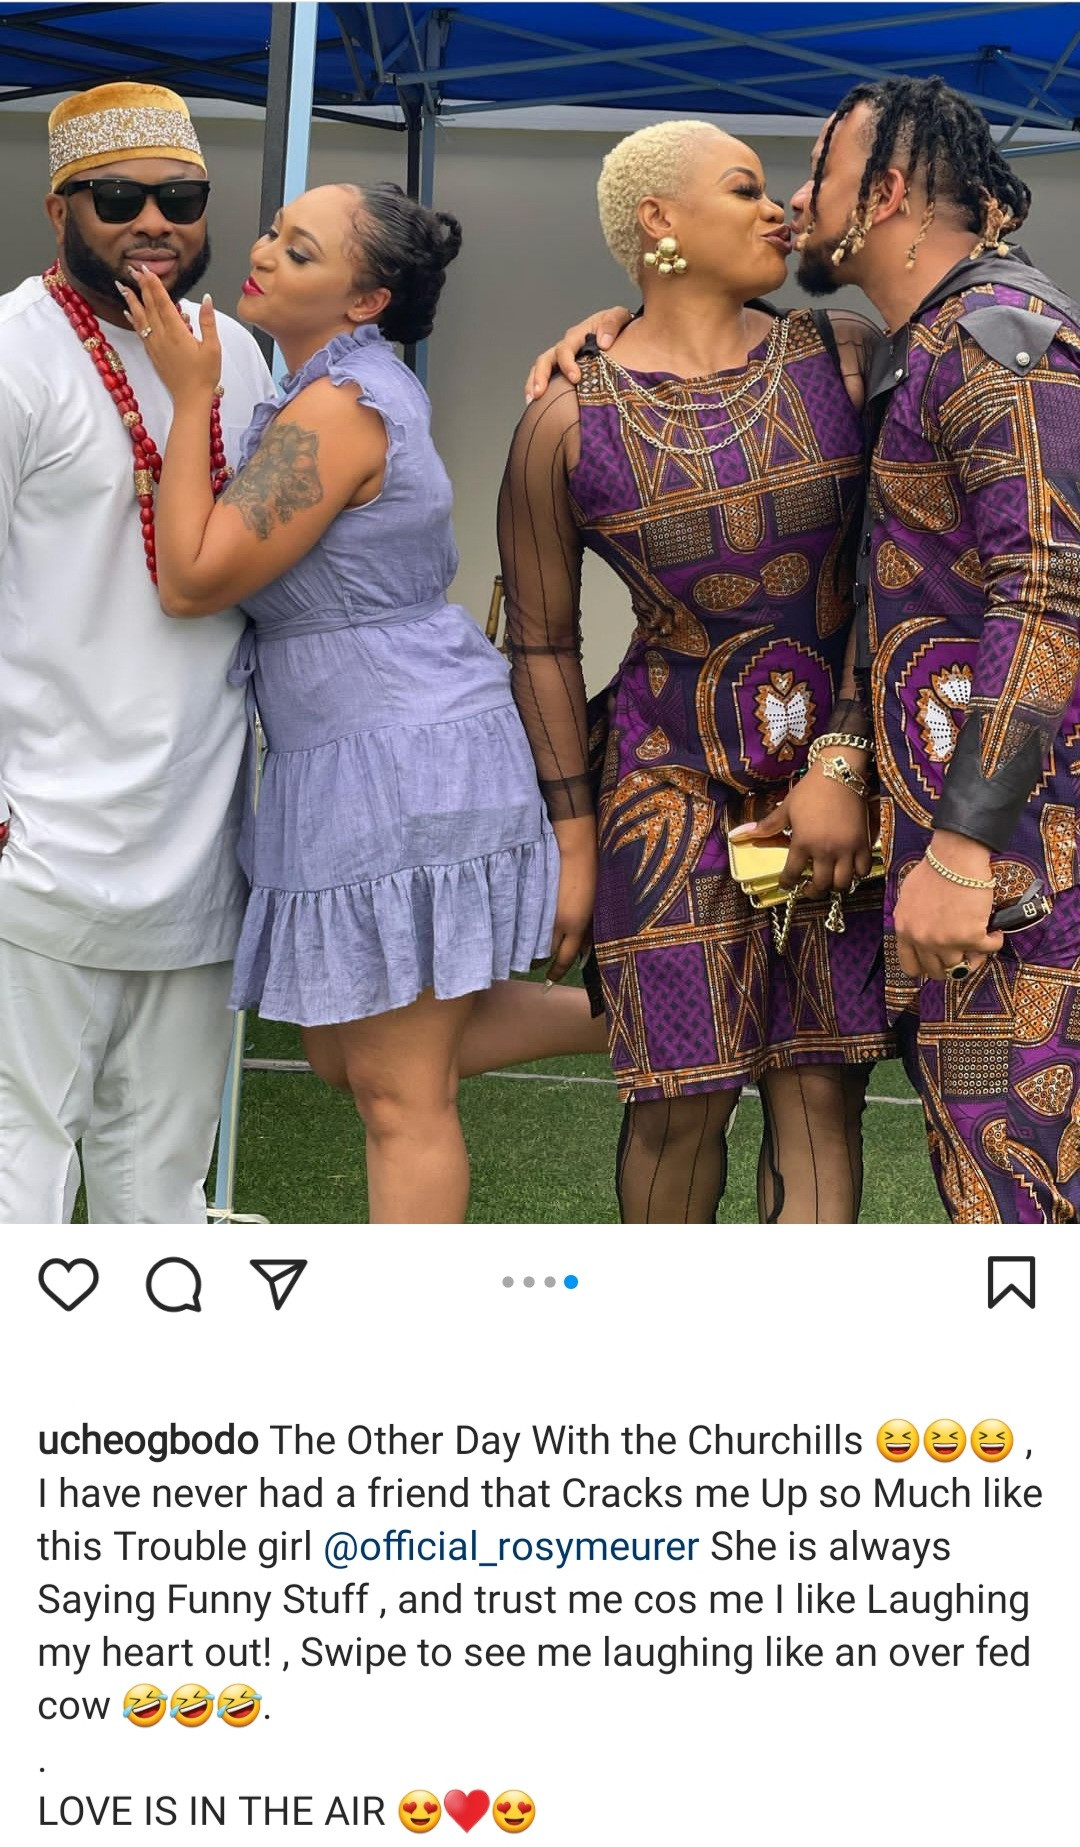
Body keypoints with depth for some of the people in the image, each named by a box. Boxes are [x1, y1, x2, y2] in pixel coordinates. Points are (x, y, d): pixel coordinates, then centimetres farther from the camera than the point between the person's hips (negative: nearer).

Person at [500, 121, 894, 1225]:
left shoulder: (842, 360, 1)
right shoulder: (569, 423, -3)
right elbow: (541, 644, 3)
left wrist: (847, 763, -11)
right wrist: (573, 843, 2)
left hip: (844, 767, 2)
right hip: (675, 777, -2)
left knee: (821, 1089, -1)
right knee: (685, 1095, -2)